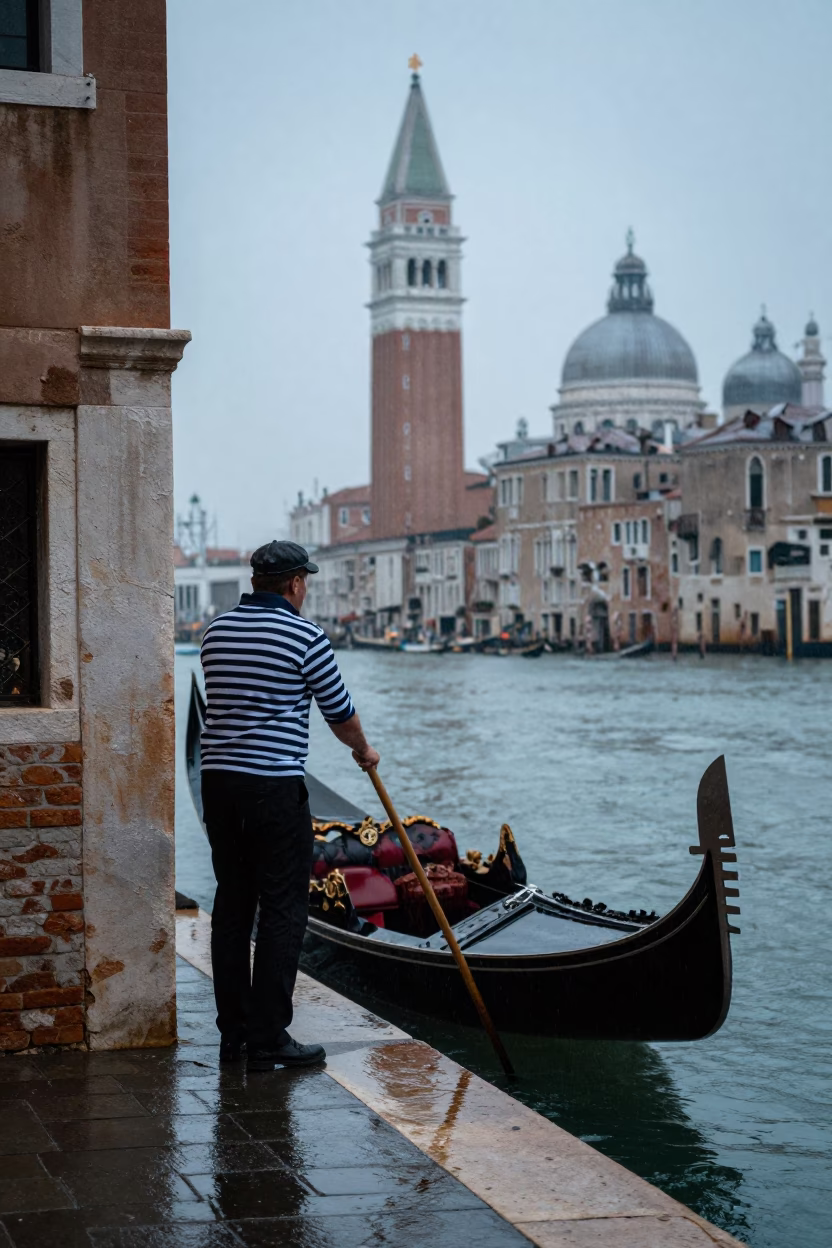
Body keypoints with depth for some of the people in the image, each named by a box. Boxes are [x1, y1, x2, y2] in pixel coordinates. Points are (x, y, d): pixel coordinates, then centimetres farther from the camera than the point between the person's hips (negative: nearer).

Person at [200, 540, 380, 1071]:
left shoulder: (217, 631, 11)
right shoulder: (304, 635, -8)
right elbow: (339, 710, 2)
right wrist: (364, 751, 21)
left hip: (219, 779, 7)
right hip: (275, 786, -7)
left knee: (232, 904, 12)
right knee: (282, 910, -2)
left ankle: (233, 1033, 16)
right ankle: (268, 1039, -2)